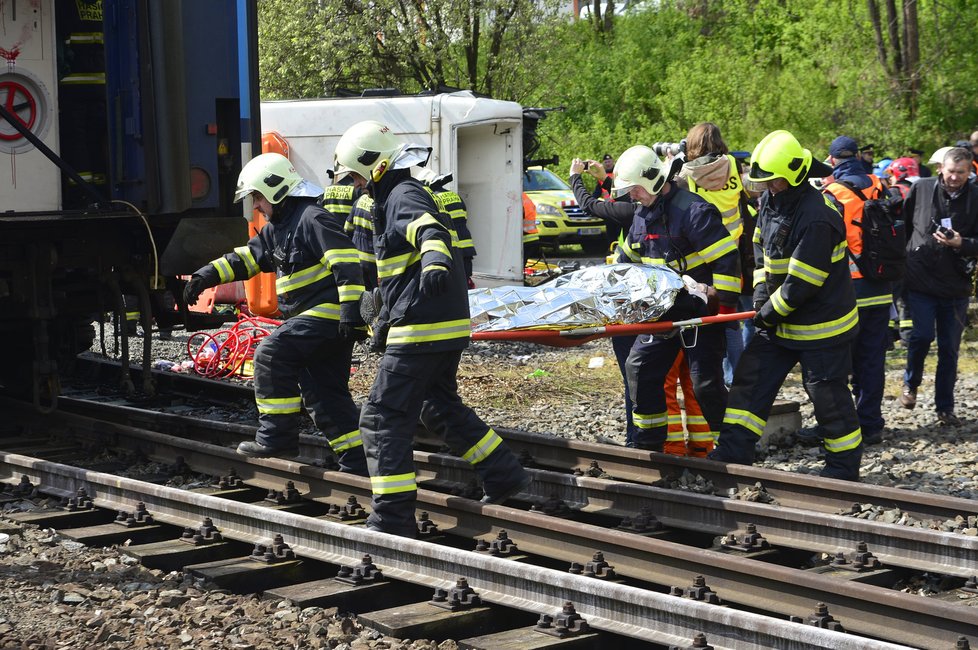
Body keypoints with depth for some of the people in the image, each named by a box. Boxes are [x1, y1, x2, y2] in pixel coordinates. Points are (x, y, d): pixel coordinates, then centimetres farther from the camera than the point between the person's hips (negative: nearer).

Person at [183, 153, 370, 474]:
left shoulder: (312, 218, -14)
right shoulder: (278, 228, 18)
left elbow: (346, 261, -23)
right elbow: (247, 256, 25)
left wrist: (352, 309, -29)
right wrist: (206, 275, 15)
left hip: (329, 312, -11)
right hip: (317, 316, 11)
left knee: (272, 354, -15)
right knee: (322, 393, 9)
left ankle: (277, 436, -10)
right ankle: (358, 463, 12)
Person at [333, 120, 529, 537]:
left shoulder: (403, 197, -14)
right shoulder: (404, 194, 20)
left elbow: (429, 229, -38)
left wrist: (435, 260, -59)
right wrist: (390, 315, 44)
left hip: (421, 330, -11)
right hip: (447, 325, 11)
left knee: (382, 419, -7)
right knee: (441, 408, 26)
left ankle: (393, 519, -9)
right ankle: (504, 476, 31)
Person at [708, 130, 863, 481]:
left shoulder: (817, 218, -27)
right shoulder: (771, 201, 3)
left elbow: (801, 281, -26)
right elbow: (761, 248, 14)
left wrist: (771, 311, -15)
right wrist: (761, 294, 2)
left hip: (821, 324, -9)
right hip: (780, 320, 9)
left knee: (829, 396, 2)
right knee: (751, 379, 6)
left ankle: (844, 467, 16)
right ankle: (732, 453, 10)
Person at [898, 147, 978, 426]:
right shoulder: (921, 188, -2)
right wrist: (905, 255, 10)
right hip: (920, 280, -1)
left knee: (949, 348, 6)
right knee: (922, 336, -11)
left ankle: (945, 408, 17)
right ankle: (910, 384, 18)